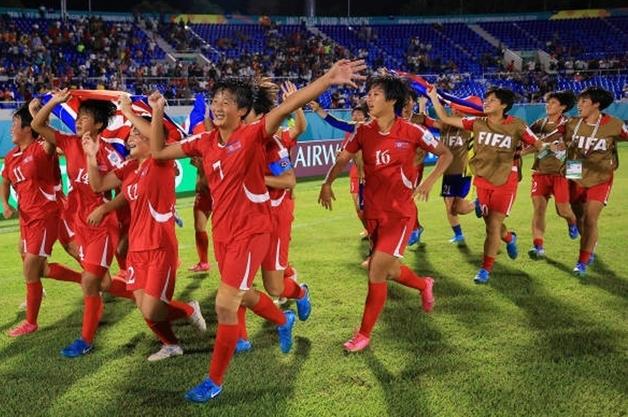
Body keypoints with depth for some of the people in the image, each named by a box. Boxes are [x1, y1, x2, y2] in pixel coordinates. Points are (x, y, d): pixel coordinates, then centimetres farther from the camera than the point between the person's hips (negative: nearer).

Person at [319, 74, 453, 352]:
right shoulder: (363, 132, -1)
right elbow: (343, 159, 5)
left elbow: (445, 154, 1)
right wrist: (327, 183, -14)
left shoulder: (411, 131, -10)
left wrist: (429, 182, -15)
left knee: (376, 272, -11)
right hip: (373, 213, 5)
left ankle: (364, 335, 5)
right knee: (389, 271, 16)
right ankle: (424, 285, 50)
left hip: (400, 213, -5)